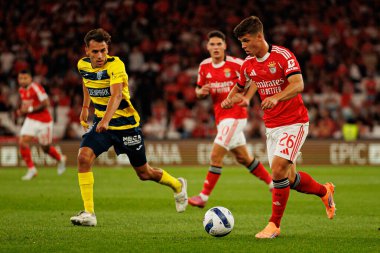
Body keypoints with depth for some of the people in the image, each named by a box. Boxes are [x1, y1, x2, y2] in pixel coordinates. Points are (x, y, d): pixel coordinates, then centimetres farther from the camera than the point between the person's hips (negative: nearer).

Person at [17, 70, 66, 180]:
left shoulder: (36, 87, -19)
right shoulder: (21, 90, 6)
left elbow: (45, 103, -23)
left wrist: (30, 109, -23)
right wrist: (21, 111, 1)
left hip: (43, 121, -6)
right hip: (30, 120, 6)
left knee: (46, 148, 7)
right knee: (22, 142, -14)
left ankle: (60, 159, 39)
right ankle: (31, 169, -5)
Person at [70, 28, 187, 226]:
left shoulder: (115, 65, -24)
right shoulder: (83, 65, -4)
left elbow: (116, 95, -39)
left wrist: (106, 120, -54)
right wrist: (85, 107, 17)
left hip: (126, 123, -5)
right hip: (101, 122, 5)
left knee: (144, 174, 8)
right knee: (83, 157, -21)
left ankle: (177, 186, 40)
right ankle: (89, 213, -18)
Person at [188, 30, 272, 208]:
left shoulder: (236, 64, -12)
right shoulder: (204, 66, 5)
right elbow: (198, 90, 17)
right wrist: (201, 92, -7)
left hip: (235, 116, -7)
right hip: (220, 118, 7)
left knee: (216, 155, -12)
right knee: (243, 158, 15)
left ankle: (204, 197, -5)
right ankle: (272, 183, 31)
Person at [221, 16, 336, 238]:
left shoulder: (283, 55, -14)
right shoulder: (248, 64, 6)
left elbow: (298, 85, -27)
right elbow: (240, 87, 23)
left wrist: (276, 98, -43)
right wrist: (230, 98, 0)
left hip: (294, 122, -7)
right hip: (272, 126, 7)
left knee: (278, 168, -20)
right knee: (289, 180, 8)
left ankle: (274, 224, -10)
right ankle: (325, 191, 36)